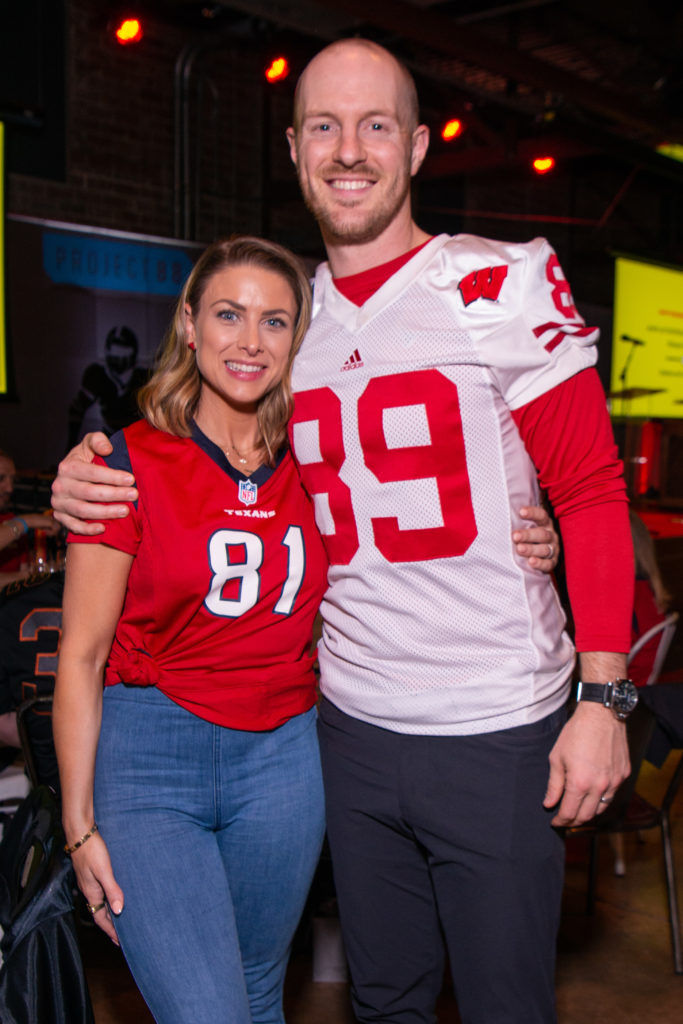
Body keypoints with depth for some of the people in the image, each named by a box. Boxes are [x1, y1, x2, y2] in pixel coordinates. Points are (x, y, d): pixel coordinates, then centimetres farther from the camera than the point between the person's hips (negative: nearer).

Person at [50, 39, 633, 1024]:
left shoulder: (504, 286, -8)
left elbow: (592, 490, -8)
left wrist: (602, 696, -13)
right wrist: (95, 483, -2)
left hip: (497, 731, -4)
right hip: (352, 726, 5)